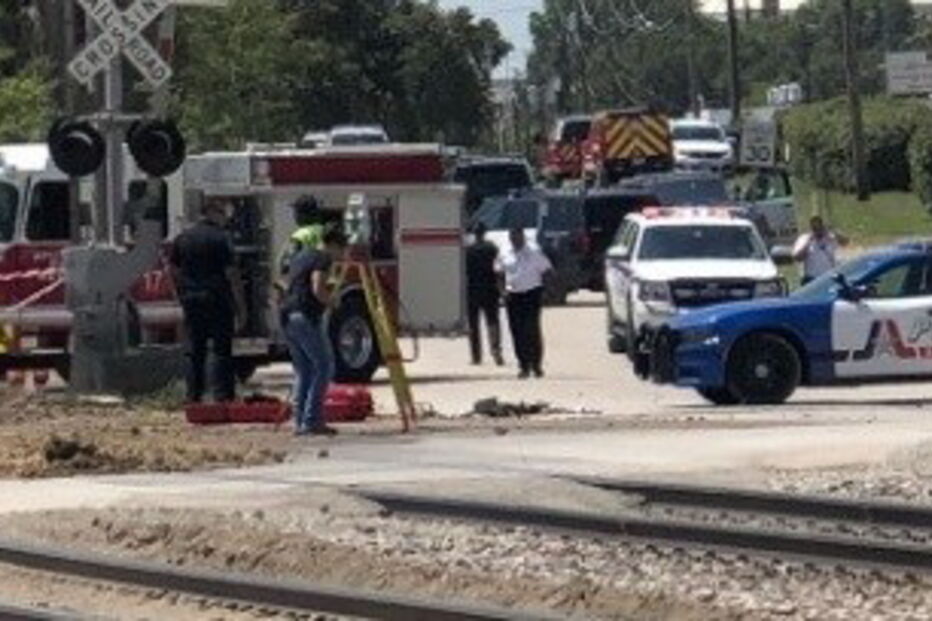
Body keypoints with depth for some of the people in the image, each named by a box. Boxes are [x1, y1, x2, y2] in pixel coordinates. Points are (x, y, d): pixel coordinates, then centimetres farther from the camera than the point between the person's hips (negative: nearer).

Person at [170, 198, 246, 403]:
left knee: (194, 352, 9)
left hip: (191, 300, 5)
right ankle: (223, 396, -6)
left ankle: (194, 397, 8)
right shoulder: (221, 238, -9)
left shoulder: (182, 239, 9)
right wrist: (241, 307, -7)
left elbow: (174, 272, 14)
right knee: (222, 351, -2)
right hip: (218, 301, -5)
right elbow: (231, 274, -11)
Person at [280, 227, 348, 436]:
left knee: (303, 371, 14)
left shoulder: (300, 256, 22)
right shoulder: (323, 259, -5)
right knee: (323, 367, -2)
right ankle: (312, 421, -8)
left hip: (287, 317, 9)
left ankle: (299, 422, 10)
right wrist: (332, 301, 0)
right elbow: (317, 289, -17)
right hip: (307, 317, -9)